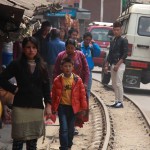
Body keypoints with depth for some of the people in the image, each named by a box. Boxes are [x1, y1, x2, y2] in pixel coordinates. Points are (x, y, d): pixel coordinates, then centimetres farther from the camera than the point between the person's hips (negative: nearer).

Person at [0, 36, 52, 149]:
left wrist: (48, 104, 3)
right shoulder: (17, 64, -1)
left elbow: (46, 86, 8)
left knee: (33, 140, 10)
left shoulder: (42, 66, 7)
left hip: (37, 107, 3)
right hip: (21, 106, -3)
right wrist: (15, 89, -7)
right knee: (18, 140, -2)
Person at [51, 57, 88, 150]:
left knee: (71, 129, 12)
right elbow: (54, 95, 3)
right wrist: (54, 108, 5)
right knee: (64, 128, -9)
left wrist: (83, 107, 0)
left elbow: (82, 94, 0)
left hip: (73, 107, 1)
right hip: (62, 106, -1)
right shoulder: (57, 80, -4)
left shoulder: (78, 80, -4)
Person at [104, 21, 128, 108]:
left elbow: (125, 54, -11)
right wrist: (106, 65, 14)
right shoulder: (112, 42, 17)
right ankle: (117, 101, 13)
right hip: (113, 65, 8)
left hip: (120, 65, -8)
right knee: (114, 84, 8)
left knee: (118, 84, -11)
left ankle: (120, 102, -7)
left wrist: (117, 65, -18)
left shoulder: (123, 41, -5)